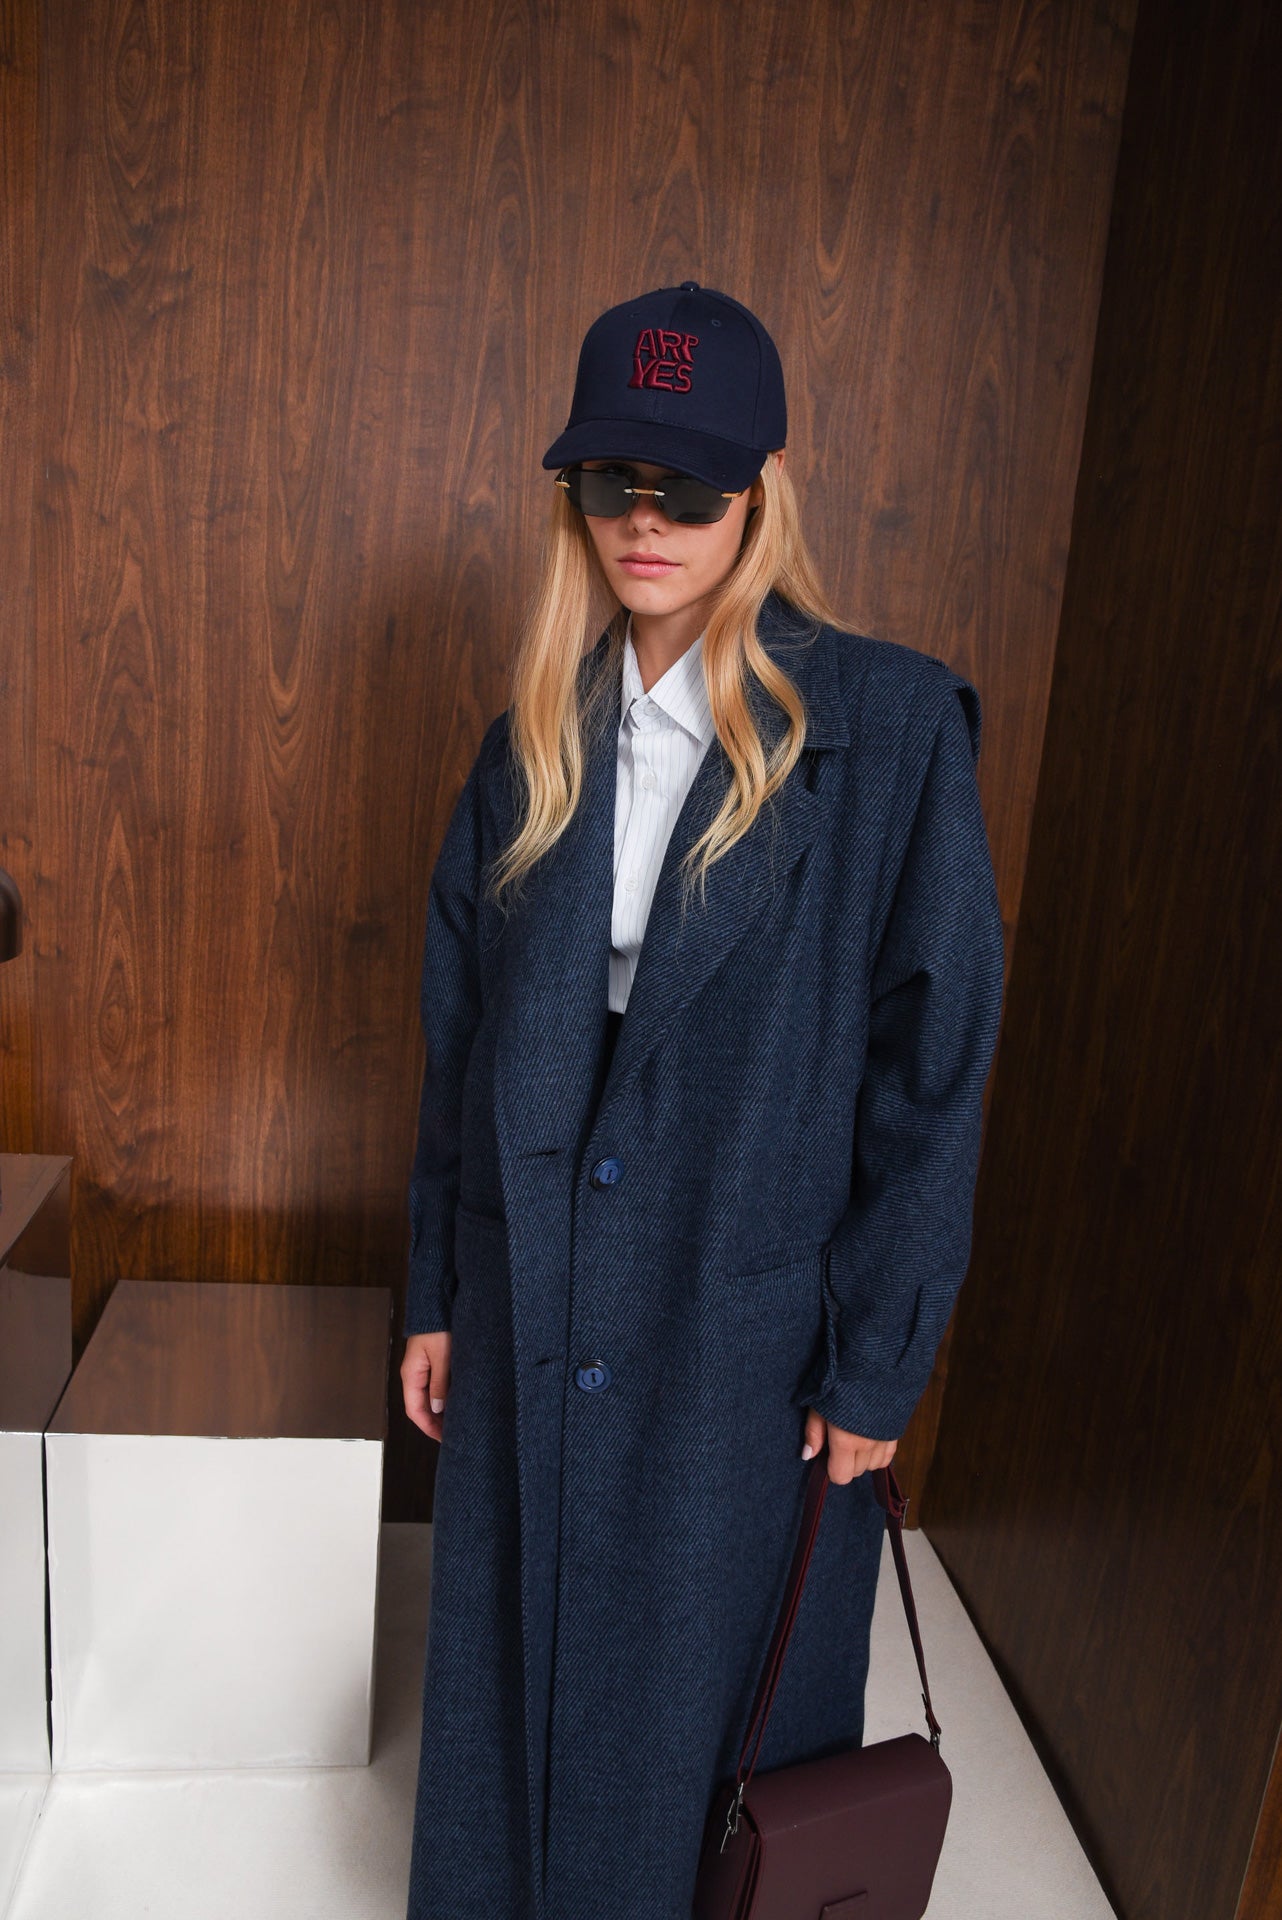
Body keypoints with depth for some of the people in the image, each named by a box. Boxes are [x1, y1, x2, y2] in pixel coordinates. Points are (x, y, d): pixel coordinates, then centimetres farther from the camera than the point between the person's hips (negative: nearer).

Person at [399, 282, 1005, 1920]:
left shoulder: (891, 729, -12)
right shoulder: (536, 742, 2)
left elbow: (935, 1060, -11)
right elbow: (460, 1035, 7)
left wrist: (879, 1364, -8)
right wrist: (436, 1293, 9)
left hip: (748, 1325, -3)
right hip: (534, 1311, 4)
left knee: (712, 1692, 17)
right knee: (514, 1658, 21)